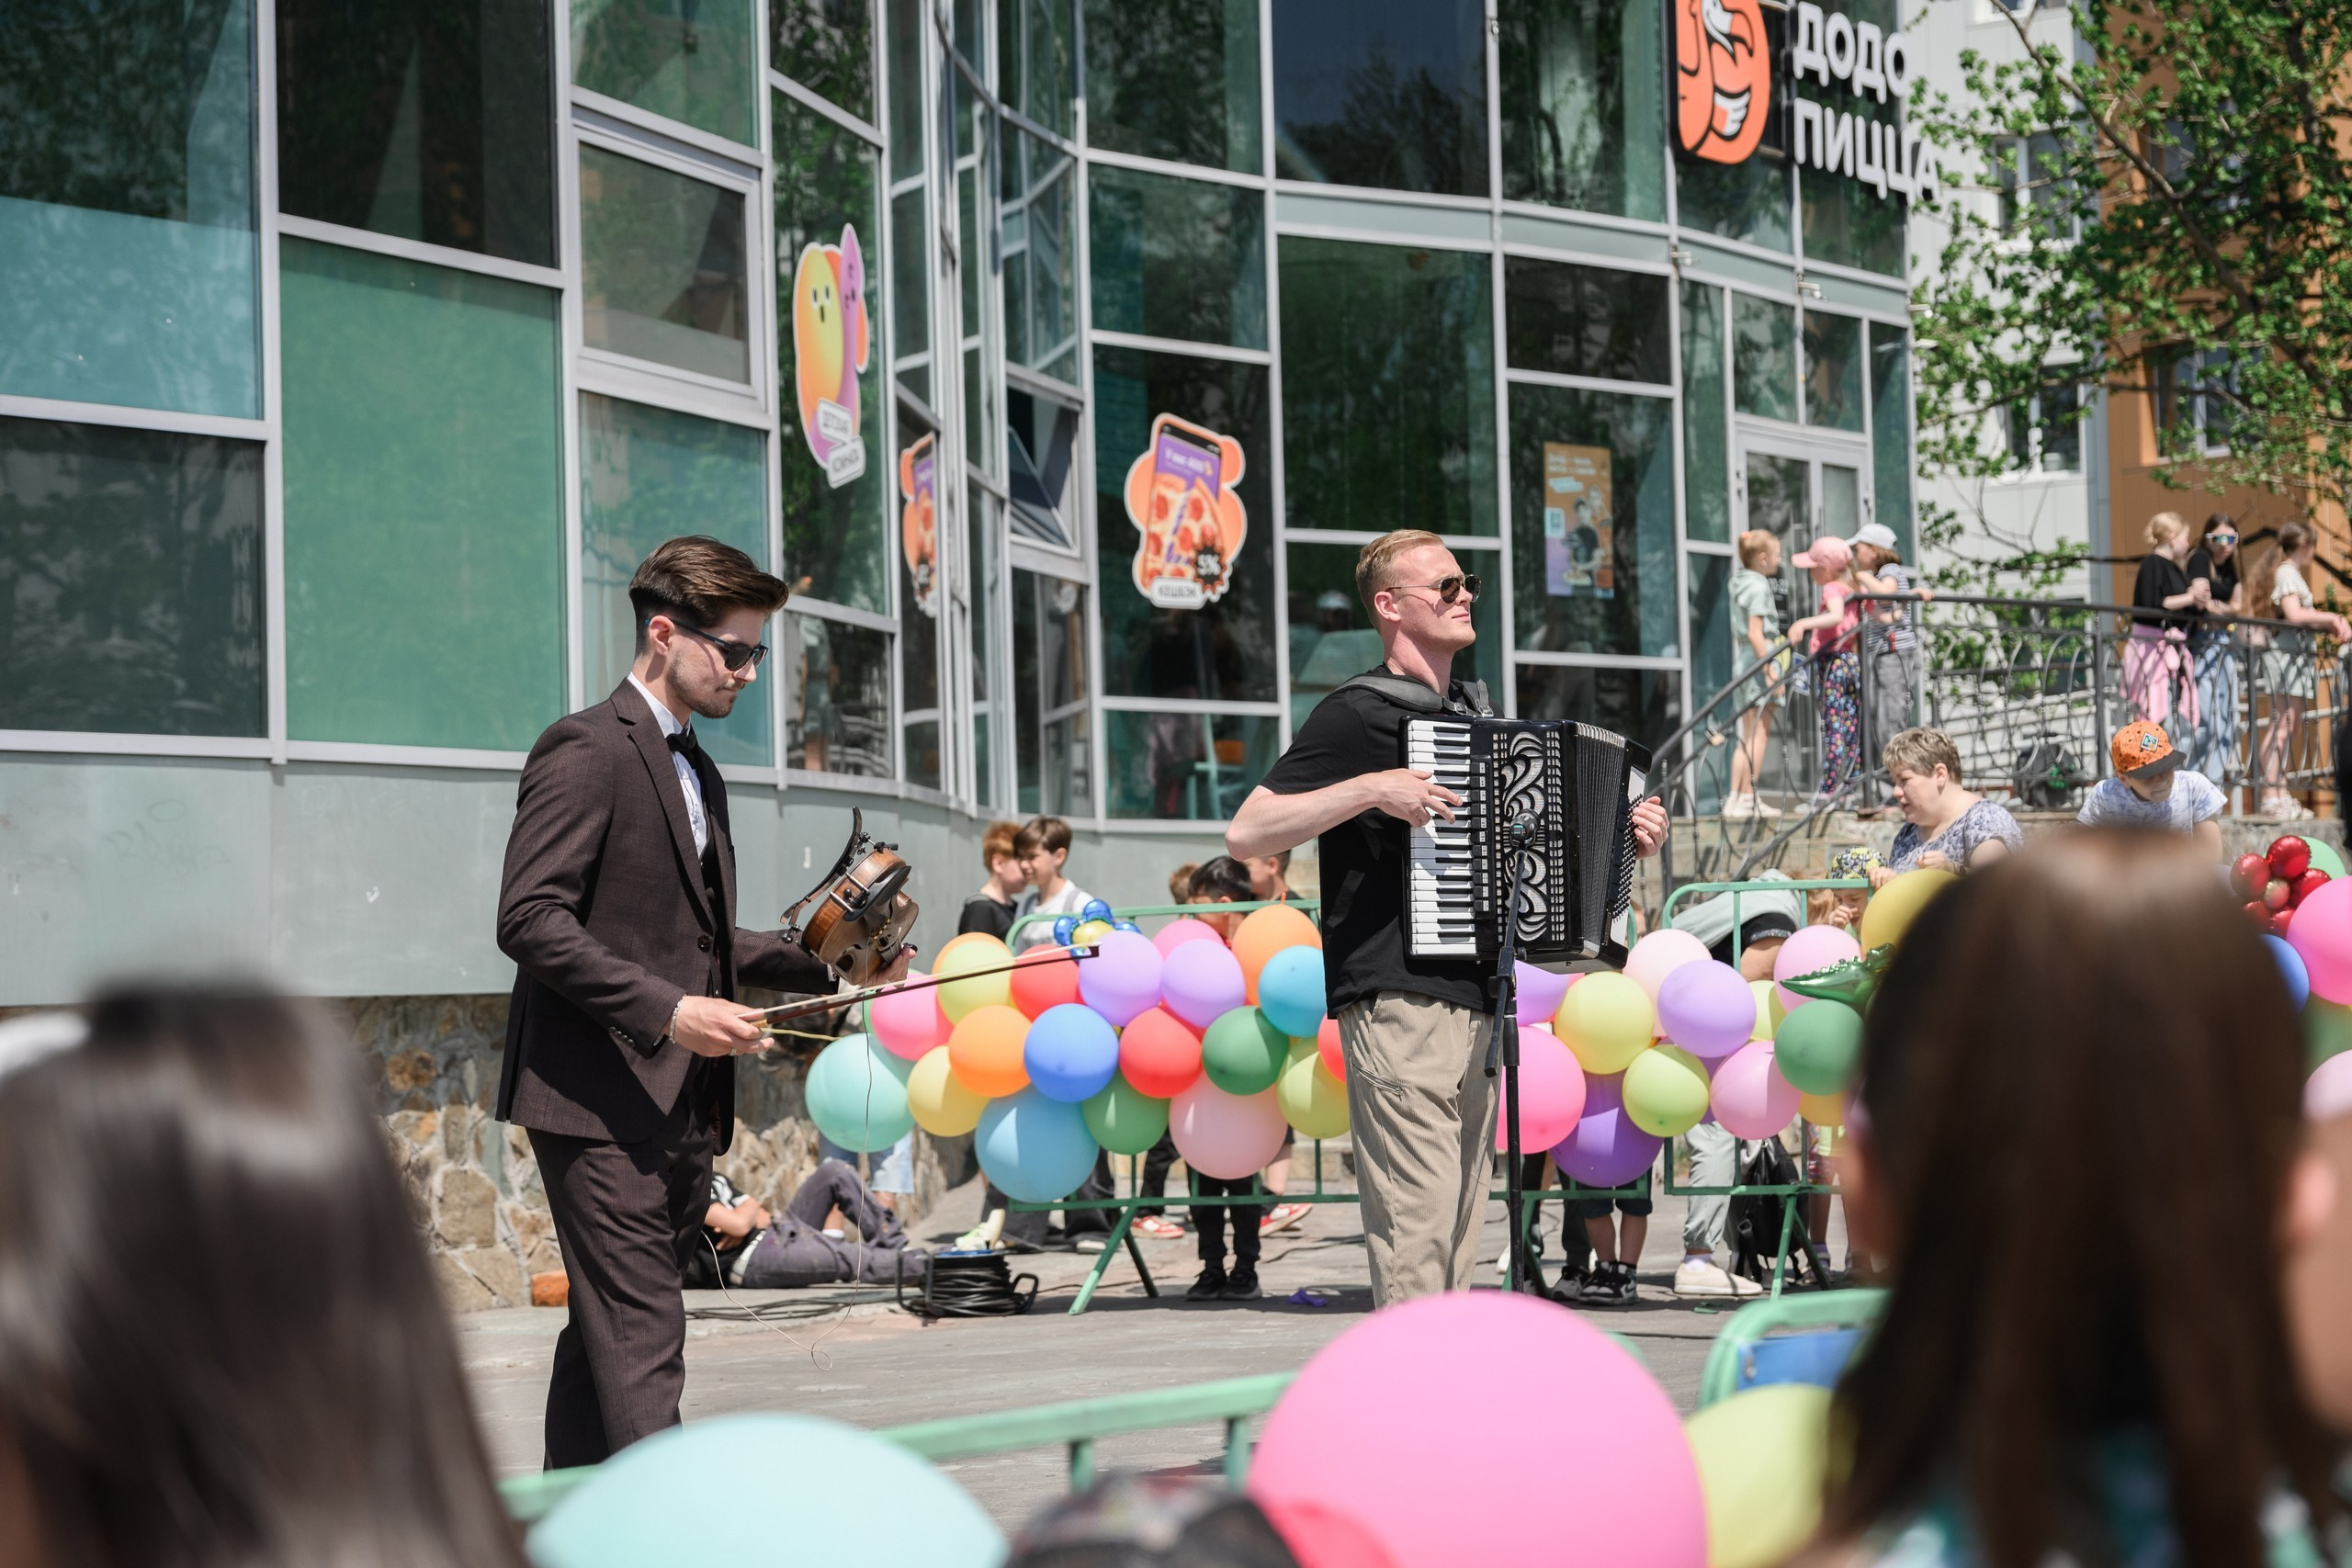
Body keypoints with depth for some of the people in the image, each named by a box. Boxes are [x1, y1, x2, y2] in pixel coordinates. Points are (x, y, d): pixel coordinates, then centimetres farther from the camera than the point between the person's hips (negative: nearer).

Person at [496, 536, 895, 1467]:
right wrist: (667, 1010, -24)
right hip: (602, 1105, -9)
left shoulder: (694, 772, 21)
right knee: (641, 1340, -14)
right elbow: (529, 919, -17)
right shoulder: (587, 751, -9)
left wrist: (830, 963, 16)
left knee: (605, 1338, 11)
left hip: (681, 1109, 9)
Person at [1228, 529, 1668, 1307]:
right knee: (1416, 1219, -13)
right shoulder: (1358, 714, -6)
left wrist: (1621, 836, 17)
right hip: (1399, 1001, -9)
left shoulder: (1474, 711, 20)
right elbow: (1247, 832, -14)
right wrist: (1372, 789, -23)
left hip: (1474, 999, 9)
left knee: (1462, 1224, 10)